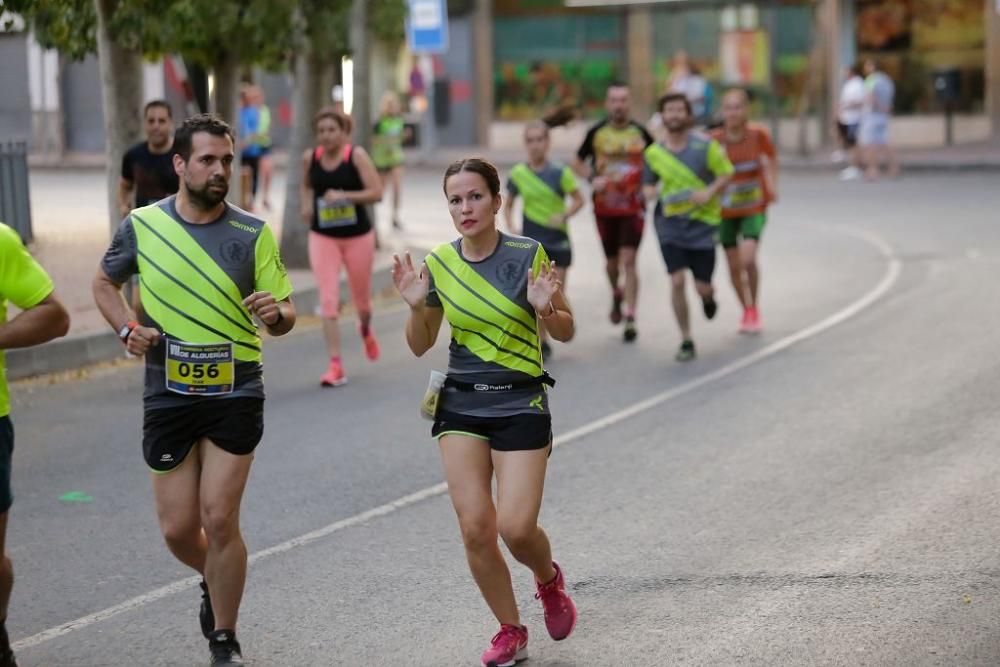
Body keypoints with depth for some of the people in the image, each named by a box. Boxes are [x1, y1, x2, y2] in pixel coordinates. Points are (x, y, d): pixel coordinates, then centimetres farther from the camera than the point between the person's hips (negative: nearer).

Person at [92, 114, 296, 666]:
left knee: (219, 520, -7)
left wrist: (275, 313, -23)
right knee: (177, 530, 5)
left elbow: (283, 318, 1)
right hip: (167, 397, 2)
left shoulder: (253, 234, -2)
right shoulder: (141, 225, 0)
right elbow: (105, 283, 16)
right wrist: (126, 329, -2)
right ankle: (217, 581, 40)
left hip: (234, 396, -2)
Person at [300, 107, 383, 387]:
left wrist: (344, 196, -28)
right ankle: (335, 366, -10)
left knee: (361, 296, 15)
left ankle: (366, 329, 52)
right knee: (328, 300, -11)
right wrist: (307, 205, 1)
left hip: (358, 235, -1)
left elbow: (376, 192, -17)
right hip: (322, 237, 1)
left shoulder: (356, 155, -11)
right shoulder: (310, 158, -1)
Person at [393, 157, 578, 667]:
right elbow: (421, 346, 9)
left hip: (521, 403, -3)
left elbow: (565, 332, 1)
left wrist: (546, 308, -21)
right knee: (475, 527, -4)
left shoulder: (528, 255, -8)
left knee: (517, 528, -10)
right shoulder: (438, 263, 0)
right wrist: (416, 306, -11)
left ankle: (549, 579, 26)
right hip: (461, 405, 3)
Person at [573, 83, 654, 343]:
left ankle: (630, 319, -11)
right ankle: (616, 295, 45)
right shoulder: (596, 133, 0)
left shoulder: (640, 132, -1)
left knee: (628, 260, -12)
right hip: (604, 207, 2)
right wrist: (592, 179, -10)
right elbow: (577, 163, 9)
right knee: (612, 261, 13)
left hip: (633, 206, -2)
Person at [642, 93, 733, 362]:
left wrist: (709, 192, -19)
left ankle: (708, 298, 42)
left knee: (702, 287, 2)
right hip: (670, 224, 1)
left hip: (702, 222, -1)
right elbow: (648, 184, 13)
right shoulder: (653, 153, 1)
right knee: (677, 282, -10)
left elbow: (726, 173, -2)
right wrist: (651, 192, -11)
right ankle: (686, 341, 4)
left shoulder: (705, 145, -7)